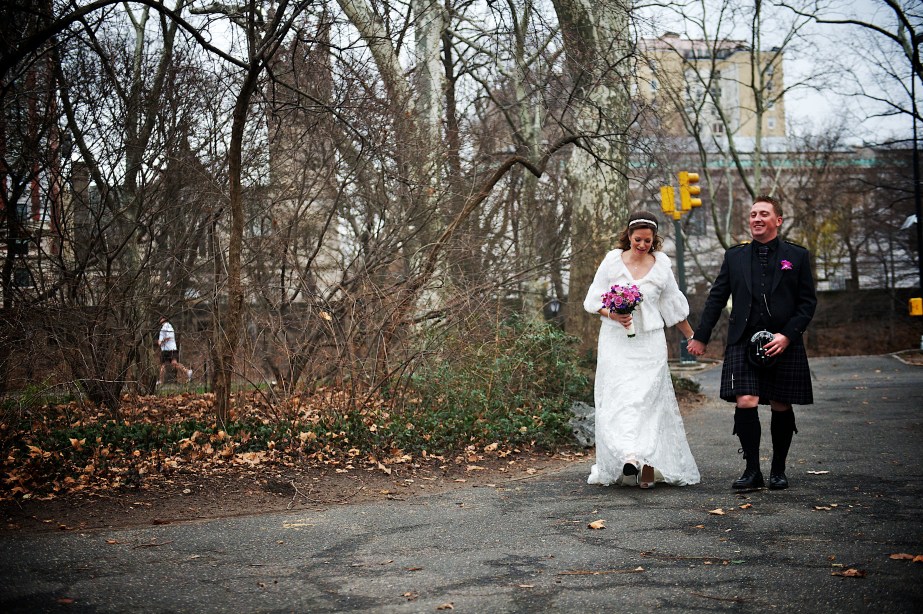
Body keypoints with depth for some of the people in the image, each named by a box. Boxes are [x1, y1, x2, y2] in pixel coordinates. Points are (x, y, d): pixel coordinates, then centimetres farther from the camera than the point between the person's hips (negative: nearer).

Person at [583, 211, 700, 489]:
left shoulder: (661, 264, 4)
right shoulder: (612, 261, 2)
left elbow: (673, 306, 15)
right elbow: (594, 301, 5)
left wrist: (692, 337, 20)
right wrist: (613, 315, -15)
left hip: (649, 343, 0)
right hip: (616, 342, 0)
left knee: (647, 399, -6)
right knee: (617, 398, -11)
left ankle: (648, 464, -5)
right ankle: (629, 456, -18)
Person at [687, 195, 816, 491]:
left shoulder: (797, 256, 6)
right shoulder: (734, 256, 10)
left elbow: (808, 302, 3)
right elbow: (716, 298, 13)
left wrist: (787, 335, -9)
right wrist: (701, 336, 9)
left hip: (784, 345, 0)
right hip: (743, 344, 0)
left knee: (781, 408, 6)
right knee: (745, 403, -13)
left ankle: (778, 470, 22)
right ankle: (752, 470, -2)